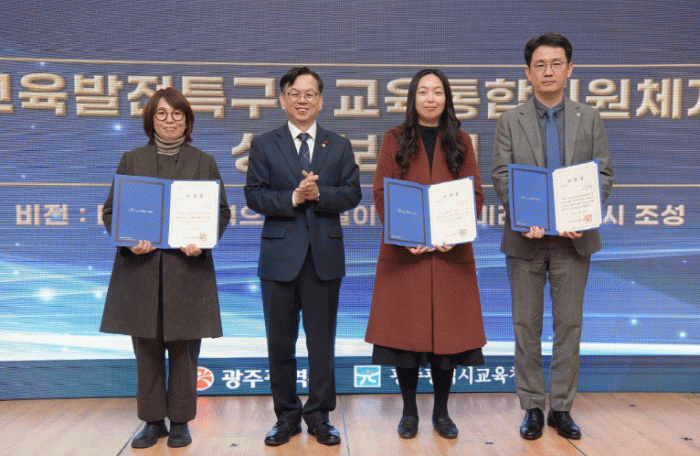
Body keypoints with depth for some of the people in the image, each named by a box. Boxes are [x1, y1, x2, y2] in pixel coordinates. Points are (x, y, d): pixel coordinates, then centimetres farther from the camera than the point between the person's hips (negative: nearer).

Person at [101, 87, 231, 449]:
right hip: (141, 267, 1)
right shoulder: (131, 160, 10)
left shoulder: (204, 162, 9)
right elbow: (110, 210, 7)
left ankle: (180, 422, 15)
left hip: (187, 267, -1)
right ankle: (153, 420, 18)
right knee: (147, 348, 6)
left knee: (183, 348, 2)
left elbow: (221, 211, 6)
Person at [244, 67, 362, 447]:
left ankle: (319, 416, 19)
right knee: (280, 342, 7)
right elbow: (254, 195, -3)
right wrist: (293, 198, -17)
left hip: (324, 256, 1)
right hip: (280, 256, 0)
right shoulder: (263, 145, 6)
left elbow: (352, 193, 0)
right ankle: (287, 415, 21)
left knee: (322, 341, 7)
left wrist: (319, 194, -16)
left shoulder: (339, 146, 10)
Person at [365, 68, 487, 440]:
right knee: (405, 331, 1)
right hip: (404, 253, -1)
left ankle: (441, 413, 16)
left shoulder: (460, 141, 11)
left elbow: (475, 194, 5)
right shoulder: (395, 140, 7)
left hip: (451, 253, 1)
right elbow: (380, 193, 0)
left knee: (447, 330, 3)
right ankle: (409, 412, 14)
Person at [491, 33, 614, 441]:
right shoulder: (511, 121, 4)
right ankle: (533, 407, 16)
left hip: (573, 238, 1)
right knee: (527, 326, 5)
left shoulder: (590, 119, 7)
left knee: (569, 324, 6)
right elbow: (501, 177, -3)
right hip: (526, 238, 0)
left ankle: (562, 408, 17)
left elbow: (603, 175, 1)